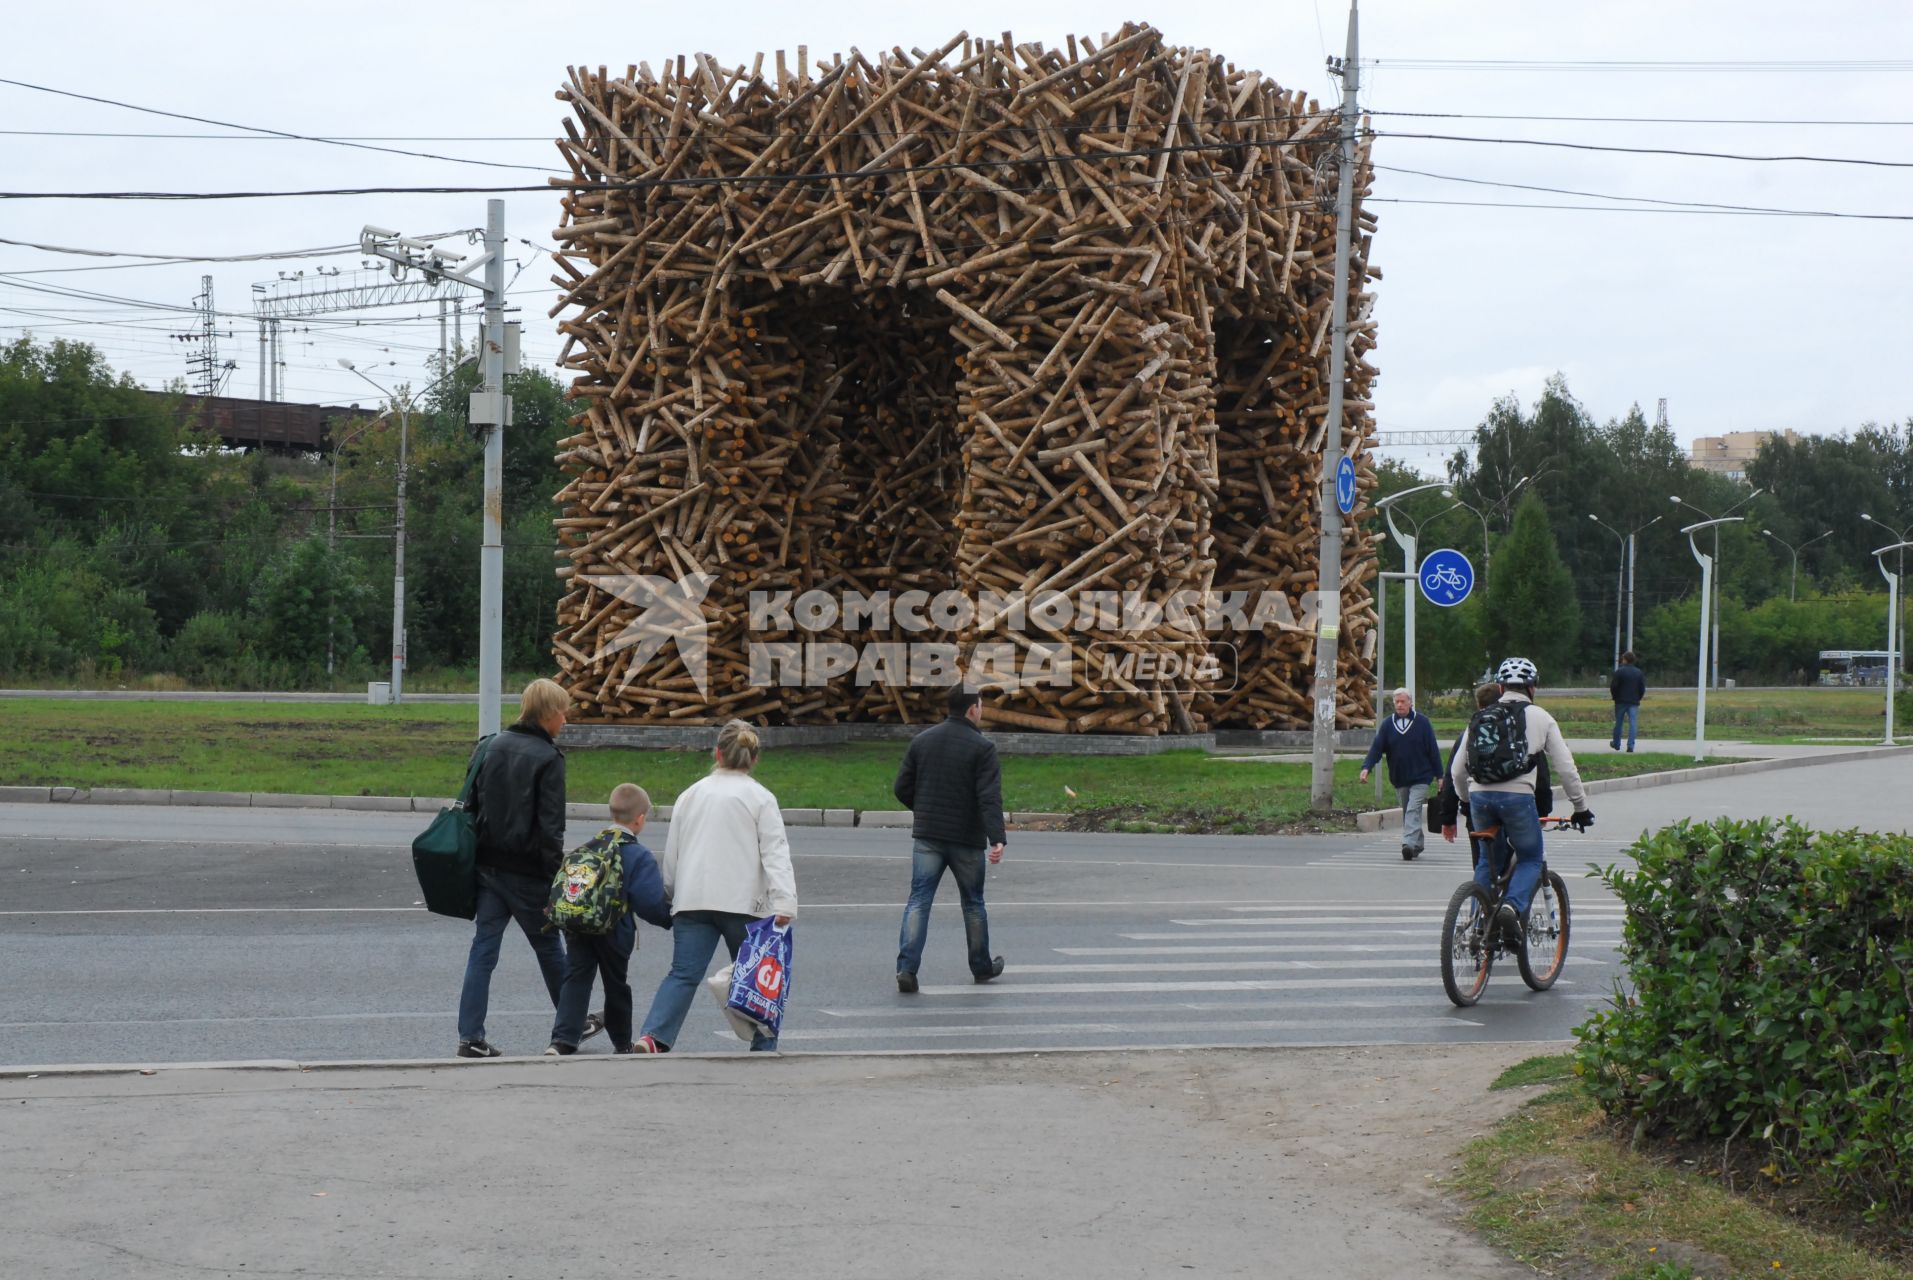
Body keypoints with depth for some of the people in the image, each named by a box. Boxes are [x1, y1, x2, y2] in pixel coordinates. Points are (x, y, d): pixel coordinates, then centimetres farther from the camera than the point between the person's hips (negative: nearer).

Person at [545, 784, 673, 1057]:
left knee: (576, 980, 3)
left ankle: (562, 1042, -12)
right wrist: (671, 919, 3)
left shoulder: (589, 846, 7)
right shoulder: (638, 856, -11)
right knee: (616, 985, 13)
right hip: (613, 932, -3)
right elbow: (651, 902, -15)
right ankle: (622, 1045, 29)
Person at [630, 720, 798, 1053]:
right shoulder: (761, 798, 2)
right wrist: (784, 903, -15)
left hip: (692, 901, 3)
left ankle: (653, 1037, -22)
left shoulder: (690, 795, 14)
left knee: (684, 974, -4)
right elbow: (775, 852, -8)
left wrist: (669, 896, 32)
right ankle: (763, 1046, 13)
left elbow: (671, 854, 19)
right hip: (743, 902, -3)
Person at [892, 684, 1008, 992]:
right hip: (967, 839, -3)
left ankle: (907, 967, -15)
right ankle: (981, 966, 28)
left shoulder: (922, 740, 6)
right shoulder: (982, 747, -9)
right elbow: (990, 798, -19)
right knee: (973, 903, 14)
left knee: (919, 900, -1)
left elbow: (902, 789, 8)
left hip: (926, 837, 3)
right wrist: (996, 839, -25)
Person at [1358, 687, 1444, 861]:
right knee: (1406, 812, 12)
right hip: (1399, 779, 4)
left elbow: (1433, 749, -2)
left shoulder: (1422, 722, -4)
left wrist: (1439, 775, -2)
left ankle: (1409, 844, -26)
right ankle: (1418, 844, 25)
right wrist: (1366, 767, -19)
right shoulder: (1387, 724, 3)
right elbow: (1376, 747, -3)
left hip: (1420, 777, -4)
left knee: (1413, 811, -16)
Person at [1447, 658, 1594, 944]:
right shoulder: (1540, 718, 11)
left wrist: (1465, 799, 36)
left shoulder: (1481, 717, 19)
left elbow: (1457, 769, 20)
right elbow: (1565, 767, 9)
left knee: (1489, 860, 22)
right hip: (1517, 795, -3)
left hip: (1480, 795, 3)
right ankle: (1513, 907, -13)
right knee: (1530, 859, 14)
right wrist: (1581, 807, 18)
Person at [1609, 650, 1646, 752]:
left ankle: (1616, 744, 23)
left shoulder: (1619, 671, -7)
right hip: (1634, 702, 2)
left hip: (1621, 701, -2)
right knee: (1633, 723, -3)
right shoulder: (1639, 672, 5)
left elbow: (1613, 686, -9)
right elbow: (1643, 688, 7)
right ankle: (1630, 745, -13)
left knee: (1618, 723, 11)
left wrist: (1615, 697, 7)